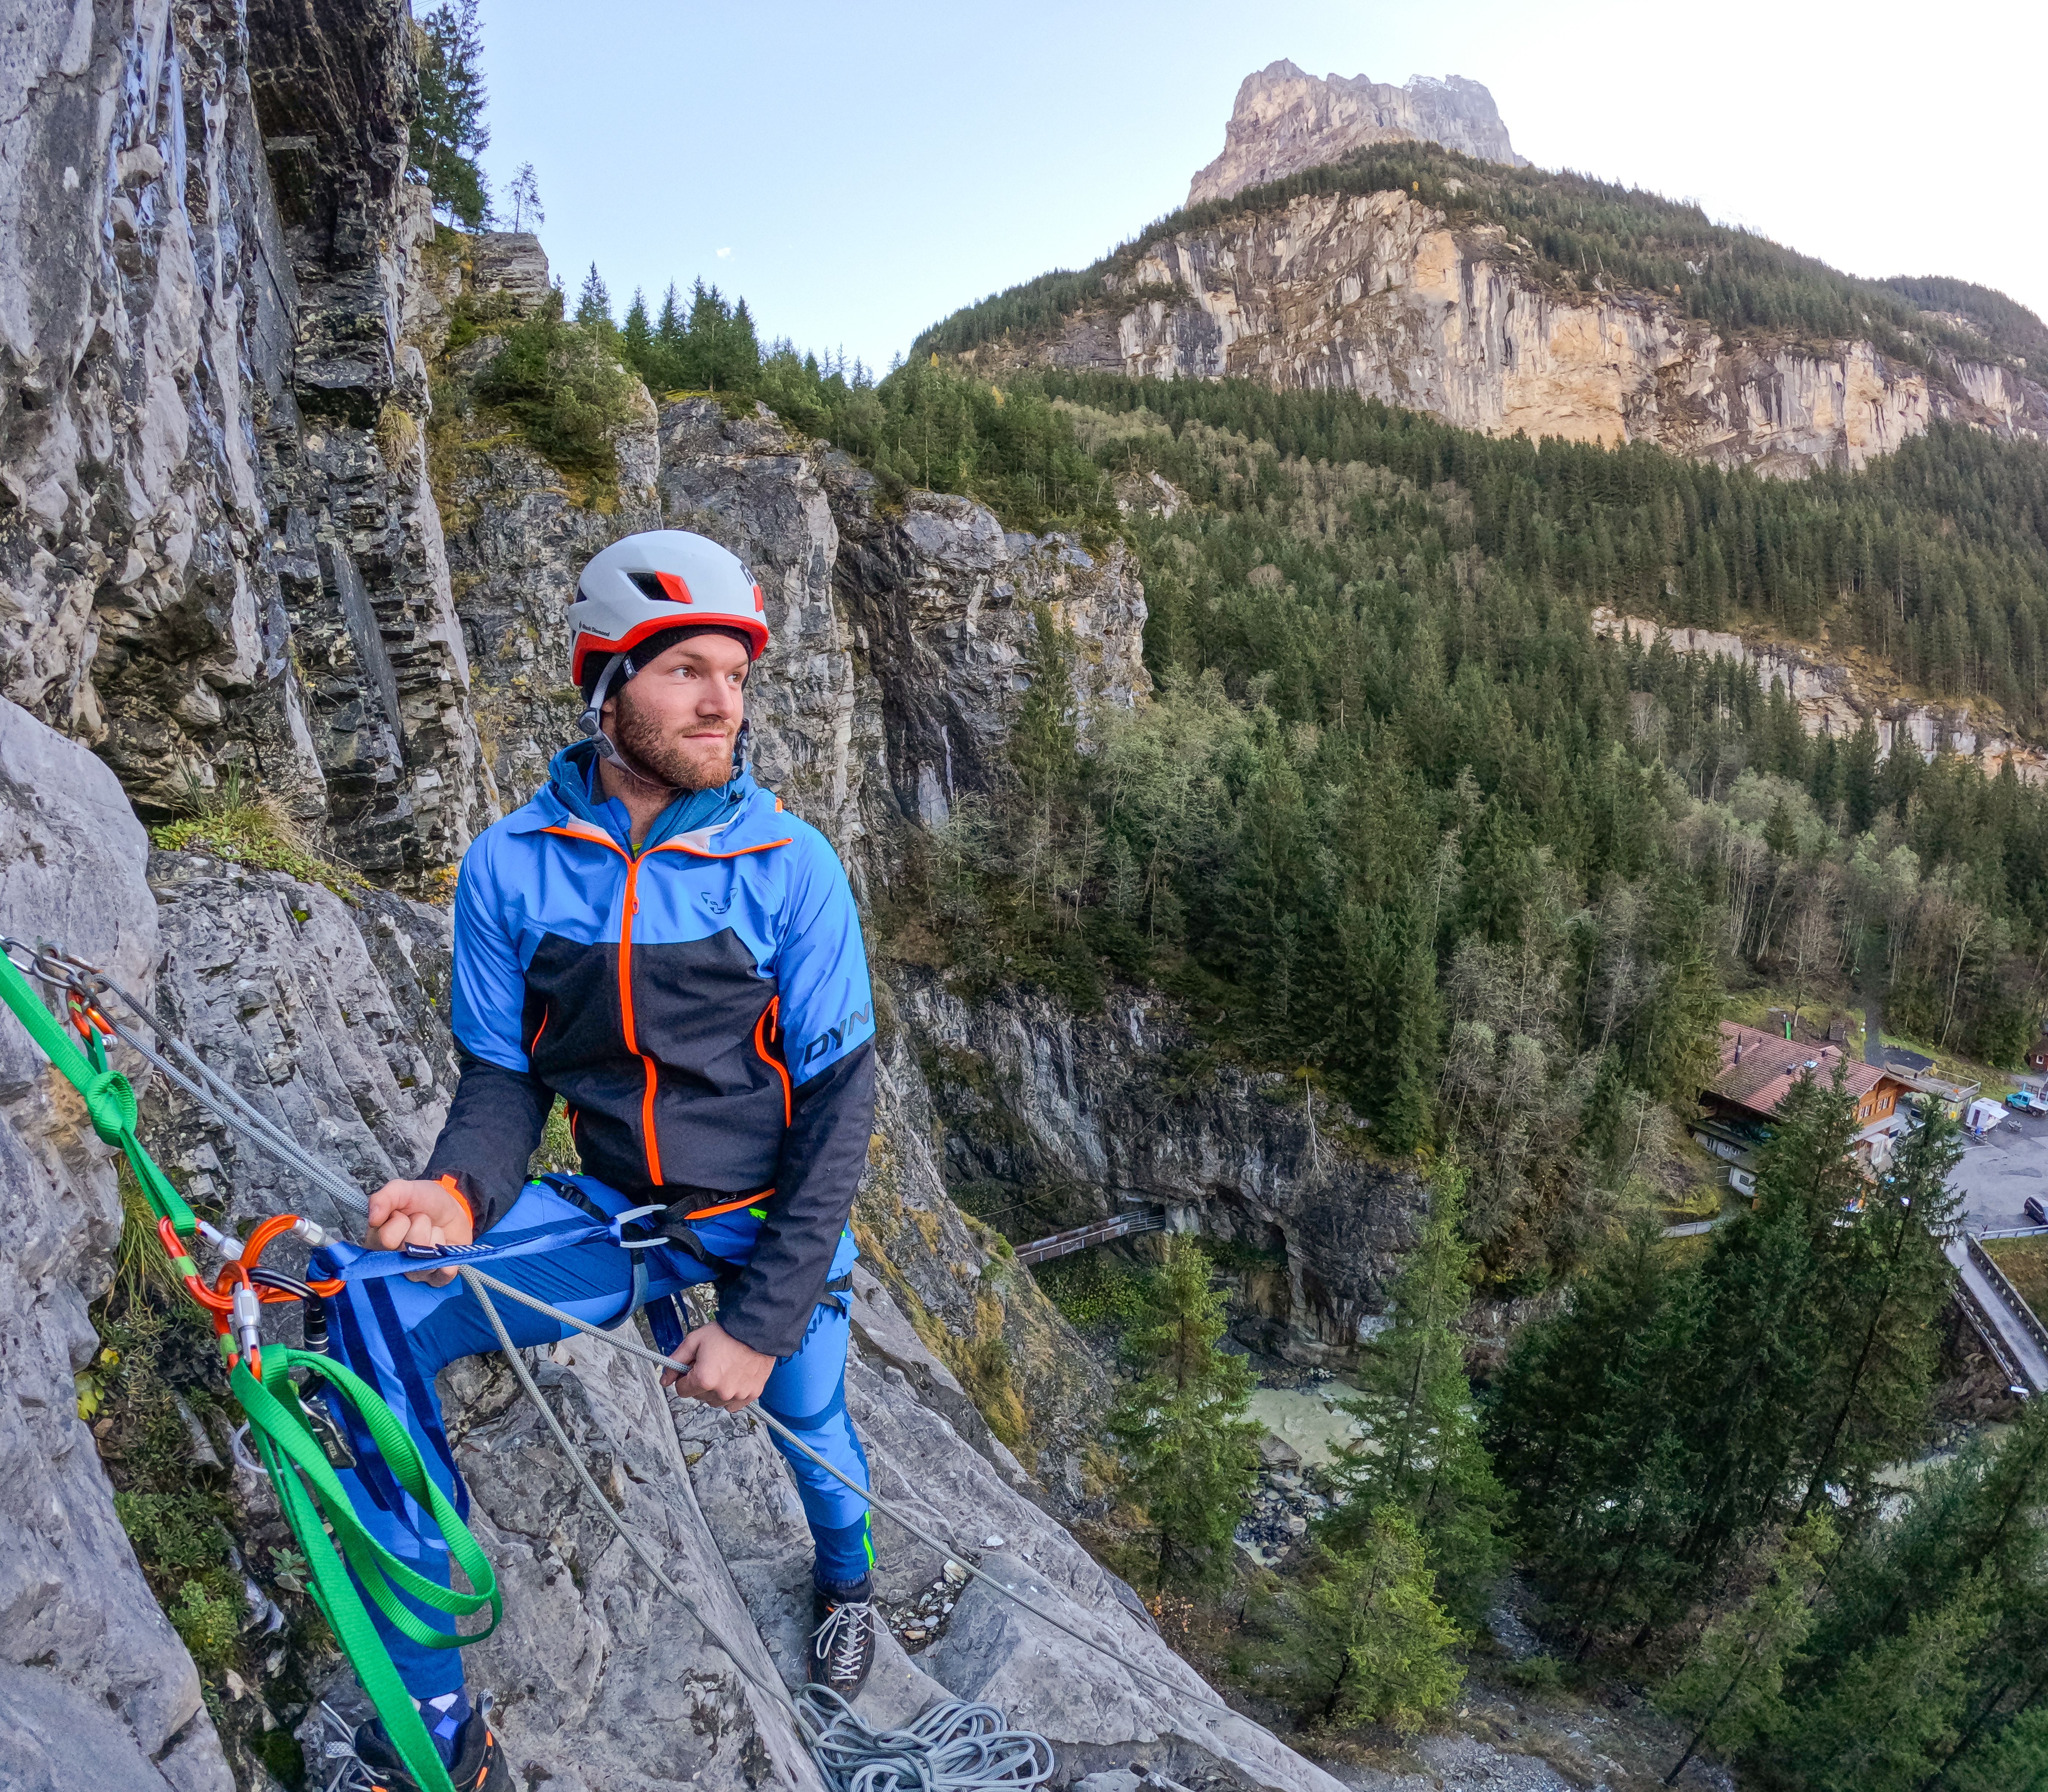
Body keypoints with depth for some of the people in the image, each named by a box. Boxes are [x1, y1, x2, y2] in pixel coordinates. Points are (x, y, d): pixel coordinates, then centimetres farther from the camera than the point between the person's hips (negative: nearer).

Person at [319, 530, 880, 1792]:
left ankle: (847, 1573, 60)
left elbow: (841, 1098, -15)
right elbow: (503, 1074, -2)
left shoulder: (787, 865, -18)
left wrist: (762, 1323, -19)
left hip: (769, 1228, -1)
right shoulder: (512, 867, -11)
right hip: (617, 1214, 2)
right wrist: (461, 1191, -25)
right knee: (377, 1317, -20)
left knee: (807, 1424, 18)